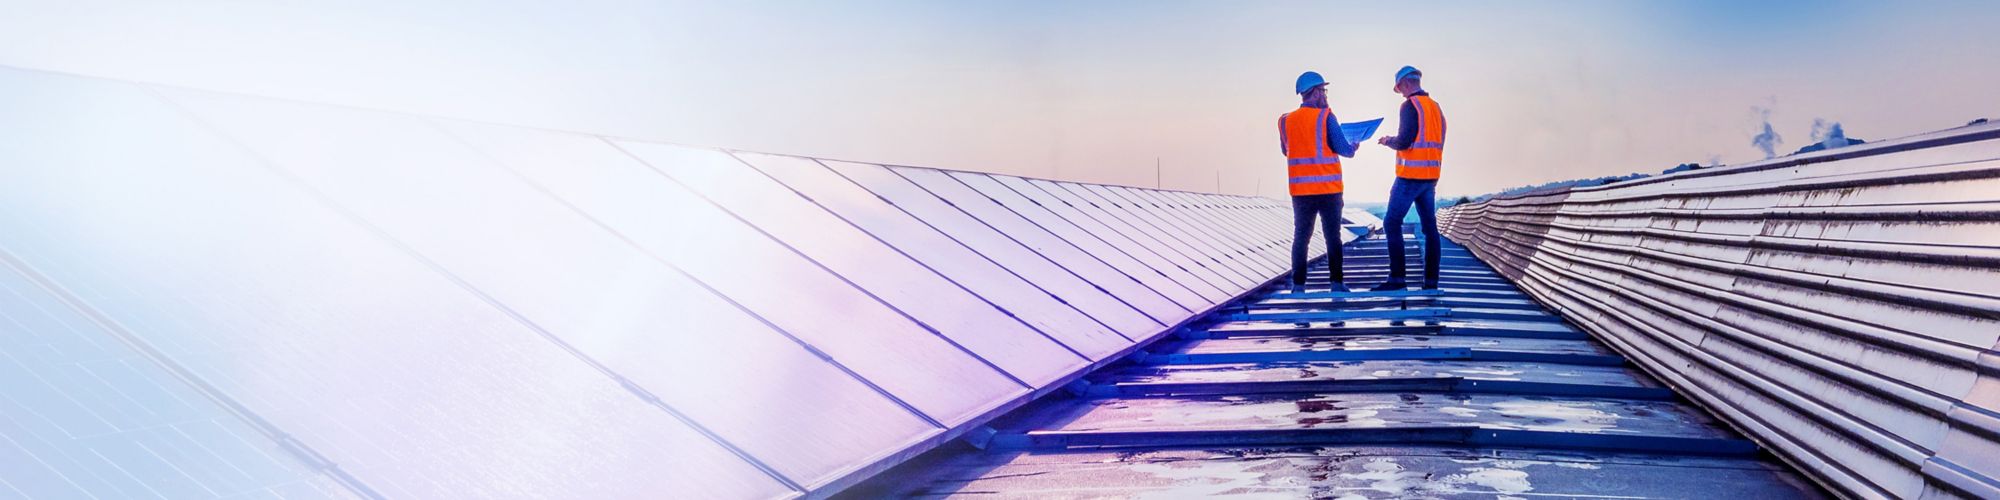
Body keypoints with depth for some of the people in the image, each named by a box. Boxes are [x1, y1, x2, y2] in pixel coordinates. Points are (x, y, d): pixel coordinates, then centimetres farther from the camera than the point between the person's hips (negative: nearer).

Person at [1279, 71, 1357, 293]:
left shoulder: (1286, 121, 3)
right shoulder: (1326, 117, -8)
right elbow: (1343, 149, -8)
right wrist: (1352, 149, 13)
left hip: (1300, 190, 3)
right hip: (1329, 189, -3)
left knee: (1301, 237, 7)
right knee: (1333, 237, 6)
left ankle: (1298, 285, 2)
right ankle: (1336, 283, 6)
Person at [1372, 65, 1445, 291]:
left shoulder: (1410, 105, -11)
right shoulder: (1435, 107, 15)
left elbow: (1404, 142, -18)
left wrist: (1388, 141, 2)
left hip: (1410, 175, -8)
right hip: (1431, 175, 8)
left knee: (1392, 223, -4)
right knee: (1430, 226, 8)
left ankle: (1397, 278, -8)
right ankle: (1431, 280, 8)